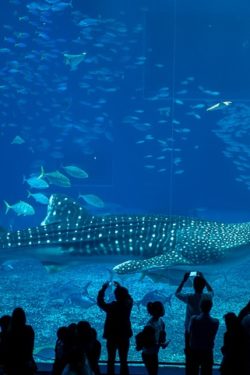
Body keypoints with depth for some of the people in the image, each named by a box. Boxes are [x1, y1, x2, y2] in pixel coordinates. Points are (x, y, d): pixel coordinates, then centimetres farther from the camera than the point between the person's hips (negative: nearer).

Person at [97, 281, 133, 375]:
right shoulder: (128, 304, -9)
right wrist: (120, 287, 19)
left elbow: (100, 302, -5)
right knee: (124, 361, 11)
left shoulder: (112, 306, -19)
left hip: (112, 337, -3)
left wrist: (103, 289, 1)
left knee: (111, 360, 8)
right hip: (124, 336, 3)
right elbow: (128, 296, 13)